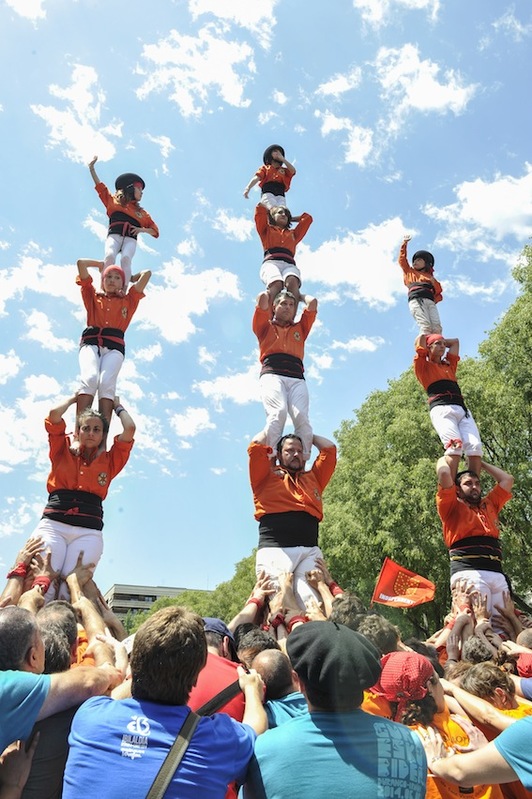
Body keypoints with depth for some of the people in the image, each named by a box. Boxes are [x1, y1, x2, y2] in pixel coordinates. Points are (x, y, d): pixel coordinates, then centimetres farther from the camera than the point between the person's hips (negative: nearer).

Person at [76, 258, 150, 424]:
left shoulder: (128, 300, 29)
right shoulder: (93, 296, 29)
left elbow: (147, 273, 30)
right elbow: (81, 263, 30)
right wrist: (103, 264, 44)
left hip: (114, 346, 0)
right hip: (90, 342, 0)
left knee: (107, 383, -28)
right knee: (90, 379, -30)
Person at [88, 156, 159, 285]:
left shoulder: (141, 212, 29)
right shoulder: (113, 201, 27)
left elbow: (155, 231, 24)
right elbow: (99, 185, 26)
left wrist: (142, 229, 5)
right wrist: (92, 168, 21)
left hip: (130, 239, 1)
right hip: (114, 235, -1)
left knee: (126, 259, -30)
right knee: (109, 256, -31)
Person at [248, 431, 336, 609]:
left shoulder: (312, 478, 28)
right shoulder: (267, 477, 19)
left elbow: (329, 448, 29)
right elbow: (257, 445, 9)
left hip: (310, 551, 2)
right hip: (274, 549, -2)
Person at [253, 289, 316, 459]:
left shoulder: (300, 328, 35)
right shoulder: (265, 326, 28)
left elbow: (313, 302, 28)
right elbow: (262, 298, 16)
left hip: (297, 378, 3)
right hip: (272, 374, -2)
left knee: (301, 416, -25)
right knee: (278, 412, -31)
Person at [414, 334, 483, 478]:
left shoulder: (449, 365, 33)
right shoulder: (423, 365, 16)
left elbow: (455, 341, 42)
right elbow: (421, 338, 14)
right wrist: (429, 338, 33)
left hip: (462, 409, 6)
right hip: (441, 410, -6)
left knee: (475, 446, -18)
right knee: (455, 446, -28)